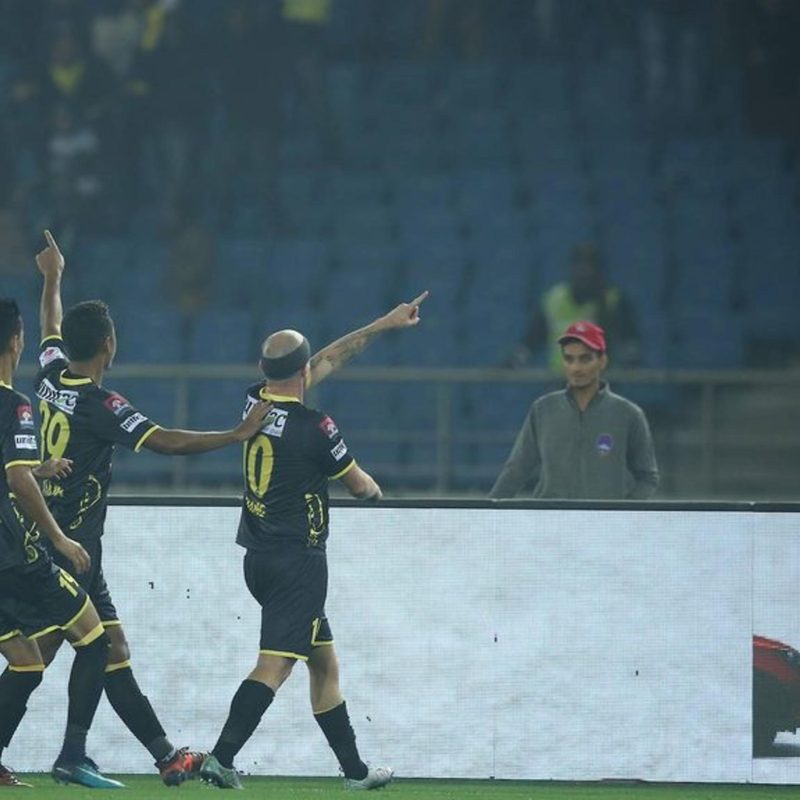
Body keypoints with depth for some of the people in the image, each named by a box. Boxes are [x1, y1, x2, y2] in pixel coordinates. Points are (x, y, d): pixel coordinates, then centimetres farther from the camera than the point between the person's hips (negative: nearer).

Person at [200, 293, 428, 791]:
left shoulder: (255, 403, 5)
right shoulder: (314, 427, -15)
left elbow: (329, 360, 17)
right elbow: (359, 485, -1)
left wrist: (385, 324, 23)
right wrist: (374, 488, 25)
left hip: (259, 558, 8)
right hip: (298, 559, -8)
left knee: (324, 661, 16)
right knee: (275, 665, -14)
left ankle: (354, 768, 21)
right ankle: (221, 757, -26)